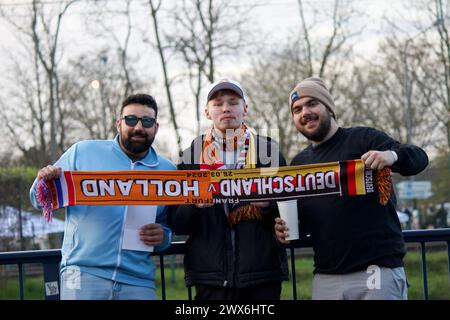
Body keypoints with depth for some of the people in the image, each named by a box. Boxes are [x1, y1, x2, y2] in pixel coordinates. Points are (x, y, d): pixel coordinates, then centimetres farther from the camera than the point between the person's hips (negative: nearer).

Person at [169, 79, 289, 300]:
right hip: (211, 276, 0)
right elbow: (177, 224, 5)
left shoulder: (268, 150, 8)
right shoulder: (192, 155, 8)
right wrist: (195, 204, -15)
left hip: (263, 273, 0)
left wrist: (268, 205, -14)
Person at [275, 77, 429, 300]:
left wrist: (392, 155, -33)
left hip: (377, 271, -5)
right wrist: (285, 229, 3)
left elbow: (418, 158, -11)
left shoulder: (363, 139, 0)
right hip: (325, 279, 5)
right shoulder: (298, 163, 16)